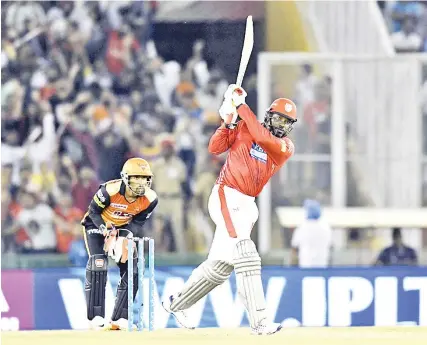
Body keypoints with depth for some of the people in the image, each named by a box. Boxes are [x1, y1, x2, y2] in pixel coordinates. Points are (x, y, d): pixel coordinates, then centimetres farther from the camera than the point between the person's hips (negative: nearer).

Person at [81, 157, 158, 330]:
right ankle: (95, 318, -19)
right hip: (97, 224, -5)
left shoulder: (150, 199, -21)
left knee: (131, 269, -4)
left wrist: (125, 236, -26)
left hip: (123, 227, 5)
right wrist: (108, 232, -31)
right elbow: (94, 212, -18)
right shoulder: (110, 190, -33)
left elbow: (138, 222, -7)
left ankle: (119, 319, 4)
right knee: (98, 264, -22)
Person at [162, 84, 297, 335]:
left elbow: (262, 137, -14)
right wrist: (228, 122, -12)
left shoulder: (286, 147, 5)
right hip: (227, 198, -6)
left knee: (220, 266, 13)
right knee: (246, 258, -16)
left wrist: (241, 106, -12)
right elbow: (215, 148, -1)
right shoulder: (243, 128, 2)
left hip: (246, 205, 6)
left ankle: (176, 304, 32)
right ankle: (259, 321, -21)